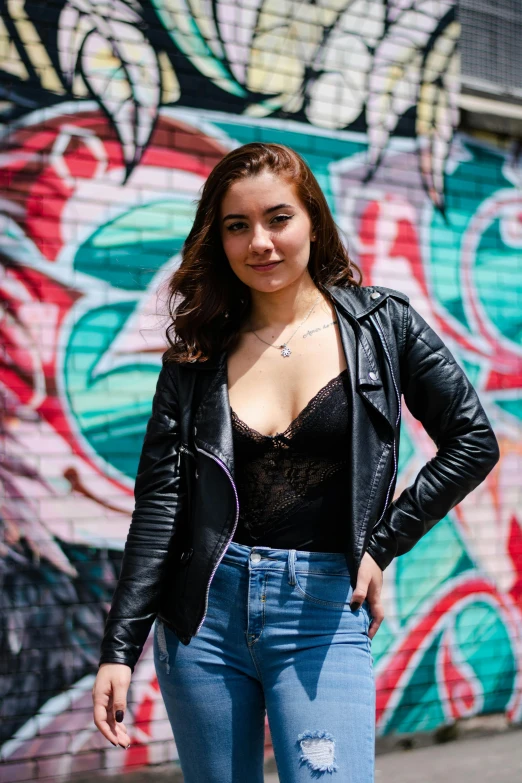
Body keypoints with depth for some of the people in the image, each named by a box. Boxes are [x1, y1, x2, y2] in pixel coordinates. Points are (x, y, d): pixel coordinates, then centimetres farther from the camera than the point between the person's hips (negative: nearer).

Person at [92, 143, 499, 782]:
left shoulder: (382, 323, 1)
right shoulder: (198, 351, 4)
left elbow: (473, 443, 4)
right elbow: (158, 502, 0)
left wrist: (384, 543, -2)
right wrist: (119, 649, -6)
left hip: (324, 614, -2)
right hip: (205, 612, 2)